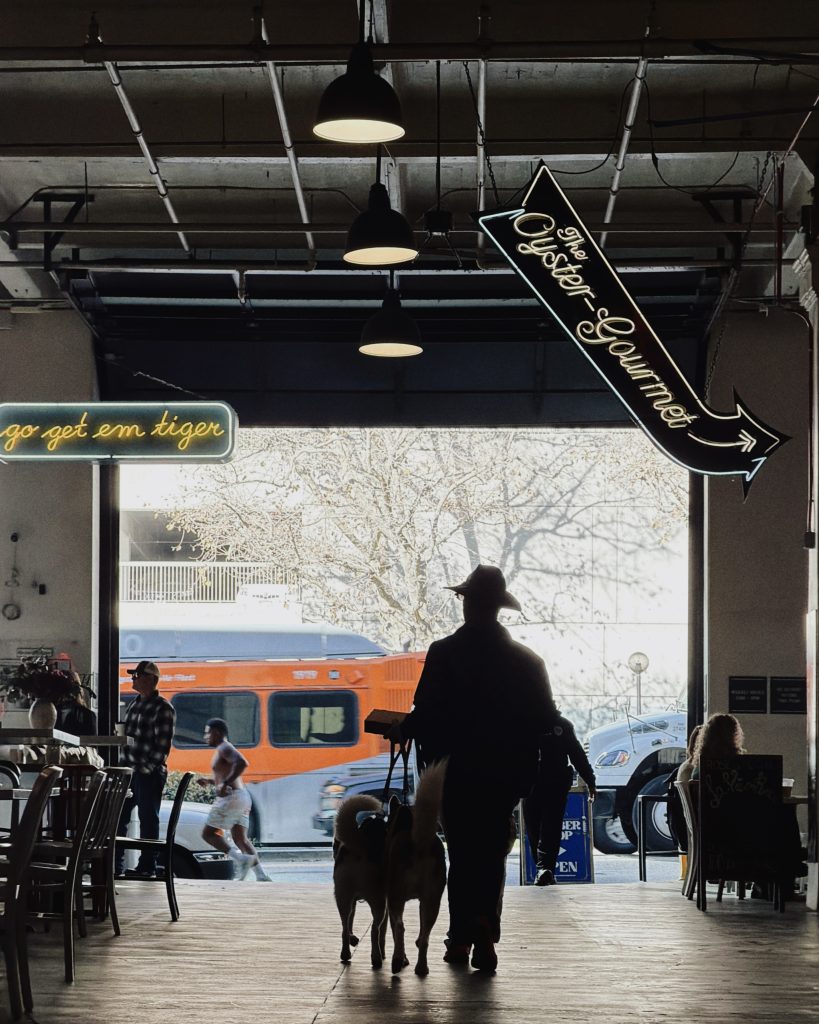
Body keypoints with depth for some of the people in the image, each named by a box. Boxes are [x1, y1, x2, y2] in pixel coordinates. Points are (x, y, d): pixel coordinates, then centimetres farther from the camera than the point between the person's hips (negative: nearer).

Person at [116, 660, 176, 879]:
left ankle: (147, 867, 3)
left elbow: (163, 745, -14)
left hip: (150, 774, -8)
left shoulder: (163, 708, -8)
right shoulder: (134, 705, 16)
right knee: (118, 818, 8)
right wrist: (123, 765, 12)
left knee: (148, 820, -2)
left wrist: (147, 769, -16)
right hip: (129, 771, 8)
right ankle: (115, 865, 14)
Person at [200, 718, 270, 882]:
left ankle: (240, 858, -19)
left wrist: (225, 783, -26)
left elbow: (242, 762, -28)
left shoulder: (224, 748, -8)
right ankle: (261, 876, -6)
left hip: (231, 797, -10)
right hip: (242, 797, 10)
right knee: (240, 839, 7)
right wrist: (210, 781, 22)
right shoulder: (224, 750, 24)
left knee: (208, 833, -3)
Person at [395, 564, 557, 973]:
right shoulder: (526, 660, 0)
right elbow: (545, 720, 2)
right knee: (492, 856, 12)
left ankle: (463, 936, -1)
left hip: (458, 771, -2)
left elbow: (427, 714, -12)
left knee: (463, 854, 8)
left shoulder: (444, 653, -9)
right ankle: (483, 934, 1)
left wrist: (401, 730, 7)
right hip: (505, 774, 2)